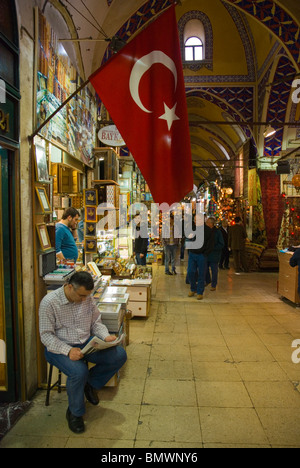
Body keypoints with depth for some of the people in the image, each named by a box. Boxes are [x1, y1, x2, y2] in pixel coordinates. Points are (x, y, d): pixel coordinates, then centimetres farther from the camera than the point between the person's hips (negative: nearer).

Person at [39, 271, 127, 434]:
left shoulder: (87, 298, -1)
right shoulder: (49, 302, -17)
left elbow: (96, 322, 9)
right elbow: (46, 335, -15)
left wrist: (106, 336, -11)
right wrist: (68, 350, -28)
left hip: (86, 344, 5)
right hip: (59, 347, -5)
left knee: (119, 355, -12)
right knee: (79, 371, -34)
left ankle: (91, 383, 12)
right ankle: (74, 413, -3)